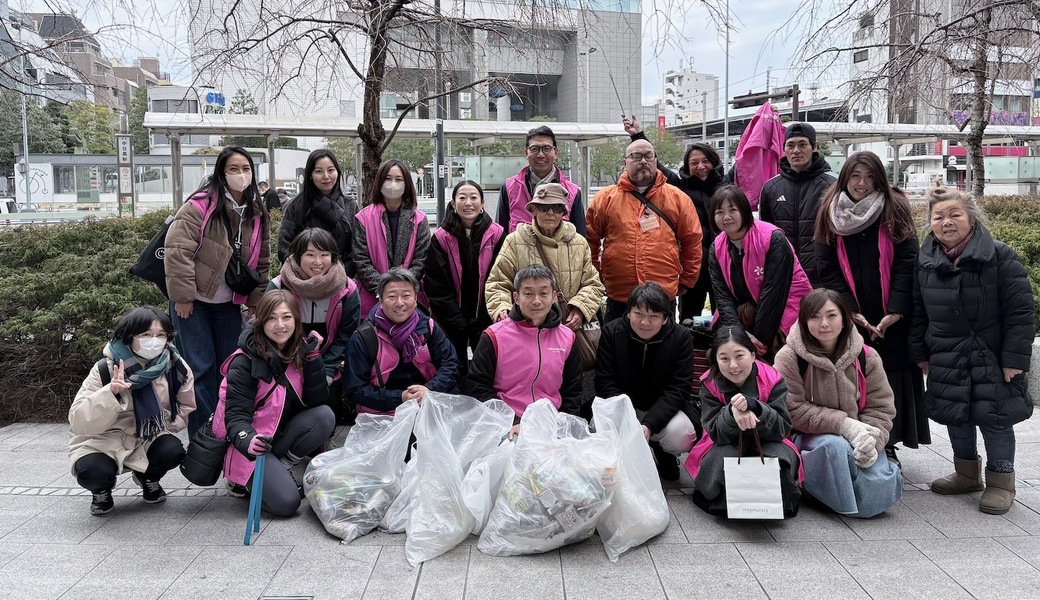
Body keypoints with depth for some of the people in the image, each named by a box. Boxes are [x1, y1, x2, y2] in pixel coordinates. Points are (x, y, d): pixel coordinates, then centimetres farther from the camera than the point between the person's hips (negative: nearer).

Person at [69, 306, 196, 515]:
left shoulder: (175, 366, -11)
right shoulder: (106, 370, -20)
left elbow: (186, 406, 7)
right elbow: (79, 422, -26)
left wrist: (166, 427, -10)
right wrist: (110, 393, -40)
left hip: (147, 439, 3)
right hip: (103, 442, -2)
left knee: (173, 451, -28)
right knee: (92, 471, -32)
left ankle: (147, 478, 9)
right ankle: (102, 490, 8)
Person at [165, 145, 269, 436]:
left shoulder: (257, 214, 3)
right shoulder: (200, 206, -16)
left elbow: (262, 262, 10)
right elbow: (178, 250, -20)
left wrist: (256, 301, 6)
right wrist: (183, 296, -19)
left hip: (229, 303, 6)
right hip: (193, 301, -5)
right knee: (201, 368, -4)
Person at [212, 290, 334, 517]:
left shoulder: (299, 351, -1)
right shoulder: (245, 361, -16)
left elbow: (317, 402, -7)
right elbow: (236, 413, -20)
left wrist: (313, 358, -18)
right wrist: (247, 441, -42)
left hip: (281, 437, 6)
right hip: (248, 447, -5)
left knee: (325, 416, -21)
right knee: (286, 502, -23)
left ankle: (281, 468, -5)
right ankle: (245, 479, 6)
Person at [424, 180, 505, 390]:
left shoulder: (496, 235, -3)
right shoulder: (441, 238, -4)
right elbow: (437, 288, -4)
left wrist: (482, 322, -9)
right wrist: (460, 324, -9)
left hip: (486, 321, 0)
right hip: (451, 324, 0)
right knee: (457, 377, 5)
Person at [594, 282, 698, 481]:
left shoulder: (681, 337, -12)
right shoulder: (611, 332, -9)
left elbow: (677, 389, -15)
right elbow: (605, 383, -12)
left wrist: (648, 425, -30)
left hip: (664, 409, 0)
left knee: (681, 435, -32)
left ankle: (664, 454, 8)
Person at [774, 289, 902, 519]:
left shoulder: (866, 357, -1)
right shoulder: (789, 357, -11)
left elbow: (881, 408, -1)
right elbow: (793, 411, -16)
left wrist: (872, 443, -22)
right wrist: (845, 424, -23)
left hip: (857, 438, 3)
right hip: (808, 438, -3)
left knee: (877, 496, -21)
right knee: (835, 445, -39)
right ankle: (844, 504, -10)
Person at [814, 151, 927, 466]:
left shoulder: (894, 213, 2)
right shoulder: (831, 215, 5)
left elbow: (906, 266, -7)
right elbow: (828, 271, -1)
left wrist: (894, 313, -17)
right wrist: (852, 312, -11)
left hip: (890, 320, 0)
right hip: (847, 320, 0)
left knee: (889, 380, 2)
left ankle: (887, 445, 14)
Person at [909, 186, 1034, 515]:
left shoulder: (999, 256, -11)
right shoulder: (925, 261, 2)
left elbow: (1021, 311, -12)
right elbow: (918, 313, 10)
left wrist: (1015, 358, -15)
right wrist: (920, 353, 8)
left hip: (992, 359, -4)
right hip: (946, 361, 4)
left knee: (995, 417, 1)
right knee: (955, 415, 13)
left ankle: (1001, 481, 17)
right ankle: (967, 473, 31)